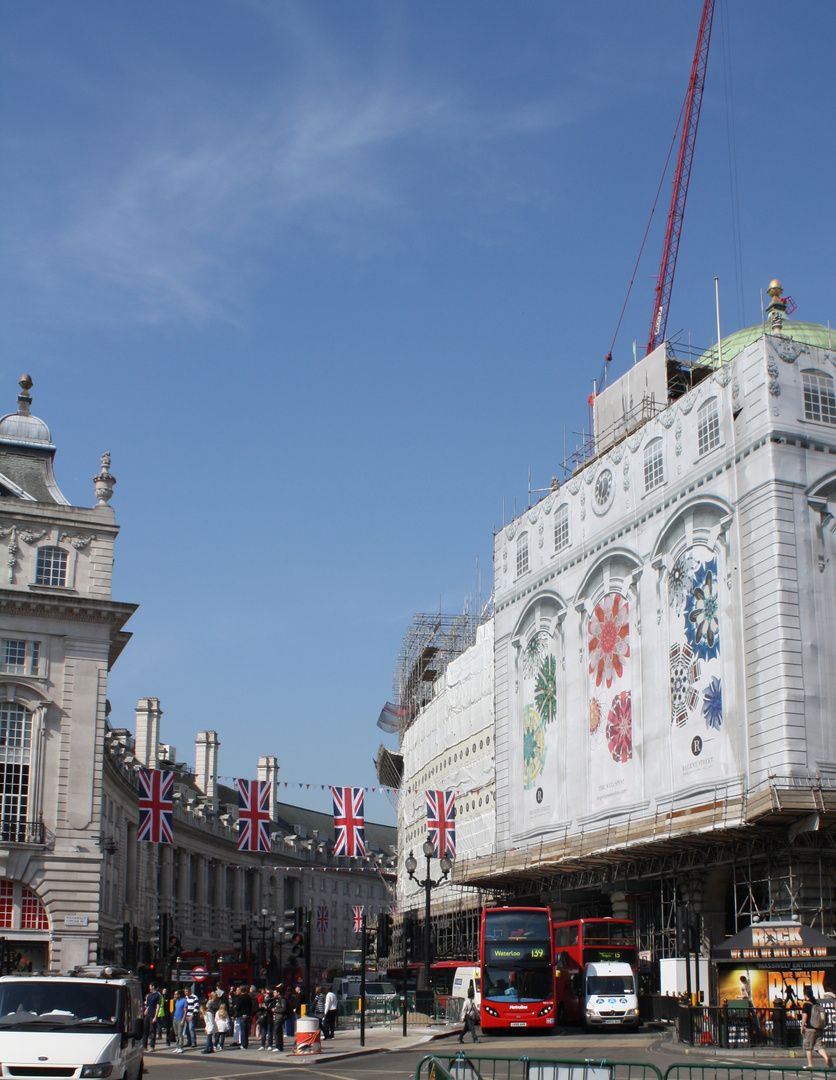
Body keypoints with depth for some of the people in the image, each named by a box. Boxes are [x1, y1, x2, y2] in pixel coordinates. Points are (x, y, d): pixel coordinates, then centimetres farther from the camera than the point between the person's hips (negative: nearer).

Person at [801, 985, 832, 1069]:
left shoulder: (806, 1004, -8)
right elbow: (823, 1015, 19)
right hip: (819, 1029, 6)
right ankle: (826, 1057, -20)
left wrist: (802, 1028, -9)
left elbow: (805, 1017, -15)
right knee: (818, 1046, 6)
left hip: (810, 1028, -6)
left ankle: (810, 1064, 6)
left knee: (807, 1047, 6)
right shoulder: (817, 1004, 12)